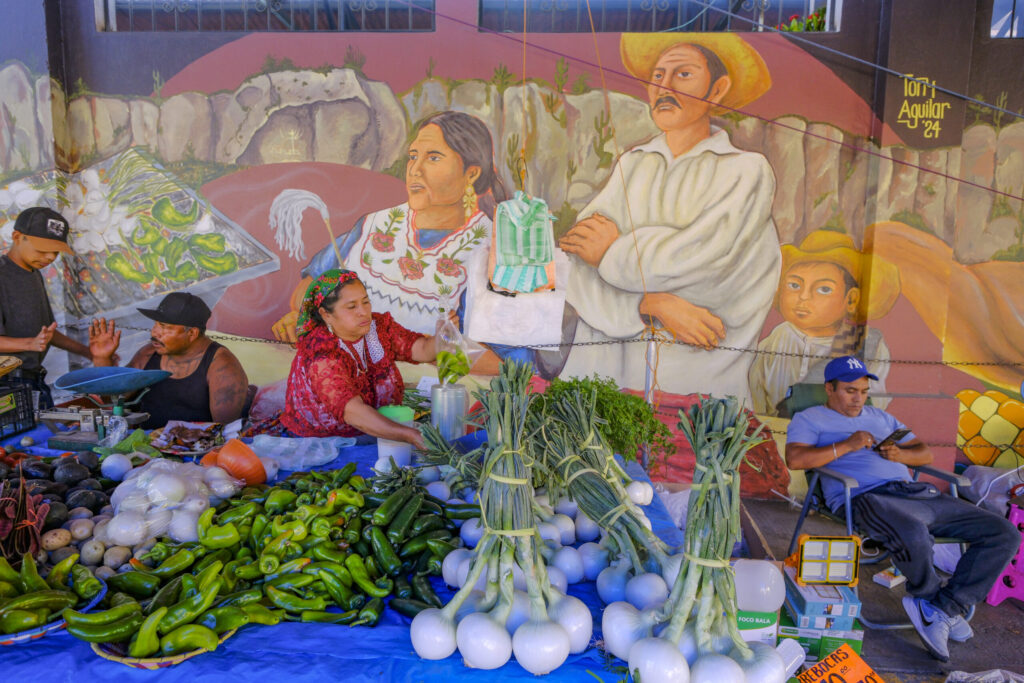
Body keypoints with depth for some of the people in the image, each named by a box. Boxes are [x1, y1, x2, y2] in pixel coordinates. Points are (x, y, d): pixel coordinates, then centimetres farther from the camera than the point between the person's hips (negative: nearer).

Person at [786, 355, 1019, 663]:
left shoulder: (880, 417, 30)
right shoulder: (809, 419, 10)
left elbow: (926, 453, 27)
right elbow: (795, 459, -9)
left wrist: (900, 454, 4)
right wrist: (847, 445, -12)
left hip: (914, 490, 7)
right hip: (865, 496, -7)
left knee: (1004, 533, -6)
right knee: (913, 534, -40)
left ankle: (943, 608, -10)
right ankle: (930, 595, -6)